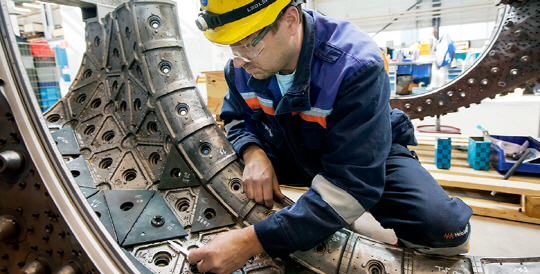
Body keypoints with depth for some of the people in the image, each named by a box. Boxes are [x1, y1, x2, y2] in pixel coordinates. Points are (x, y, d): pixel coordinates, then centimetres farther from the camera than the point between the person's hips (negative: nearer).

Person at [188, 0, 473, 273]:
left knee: (445, 229, -29)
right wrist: (253, 153, -25)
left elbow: (352, 184, -37)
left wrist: (253, 241, -42)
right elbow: (236, 117, 2)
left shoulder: (357, 65, -34)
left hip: (371, 155, -4)